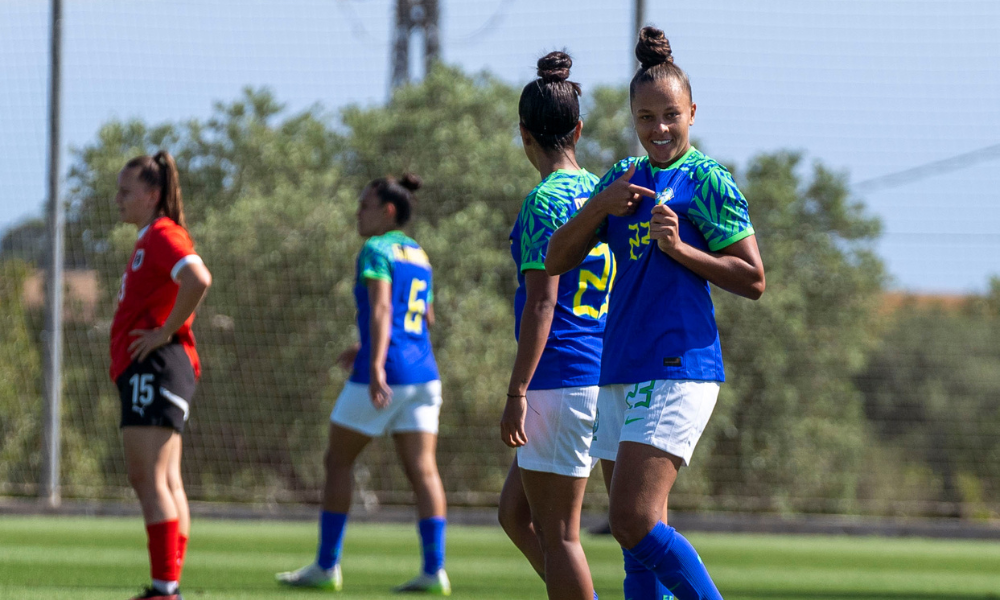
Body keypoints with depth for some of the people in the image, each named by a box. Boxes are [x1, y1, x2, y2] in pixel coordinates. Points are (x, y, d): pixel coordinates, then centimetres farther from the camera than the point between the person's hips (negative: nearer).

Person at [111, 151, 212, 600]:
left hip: (155, 368, -11)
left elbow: (198, 280, -28)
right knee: (164, 483, 9)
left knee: (150, 480, -14)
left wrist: (166, 332, -20)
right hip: (142, 372, 11)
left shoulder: (163, 234, -11)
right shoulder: (148, 240, 21)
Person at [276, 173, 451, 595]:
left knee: (338, 461, 5)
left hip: (385, 374, -7)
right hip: (422, 372, 7)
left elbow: (381, 308, -19)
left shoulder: (377, 250, -6)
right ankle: (434, 571, -8)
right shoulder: (418, 254, 19)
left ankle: (326, 567, 6)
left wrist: (375, 364, -28)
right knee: (422, 469, 0)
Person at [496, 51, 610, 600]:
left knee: (556, 533, -3)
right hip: (600, 373, 9)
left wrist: (516, 394, -17)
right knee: (514, 514, 16)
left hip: (559, 379, -9)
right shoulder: (597, 191, 14)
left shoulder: (546, 200, -12)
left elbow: (541, 303, -18)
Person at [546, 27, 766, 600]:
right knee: (640, 533, 7)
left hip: (678, 370, -8)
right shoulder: (625, 179, 16)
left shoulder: (707, 181, -3)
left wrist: (680, 250, -16)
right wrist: (600, 207, -5)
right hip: (621, 374, 8)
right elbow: (556, 262, 11)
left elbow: (753, 280, -6)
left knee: (635, 521, -19)